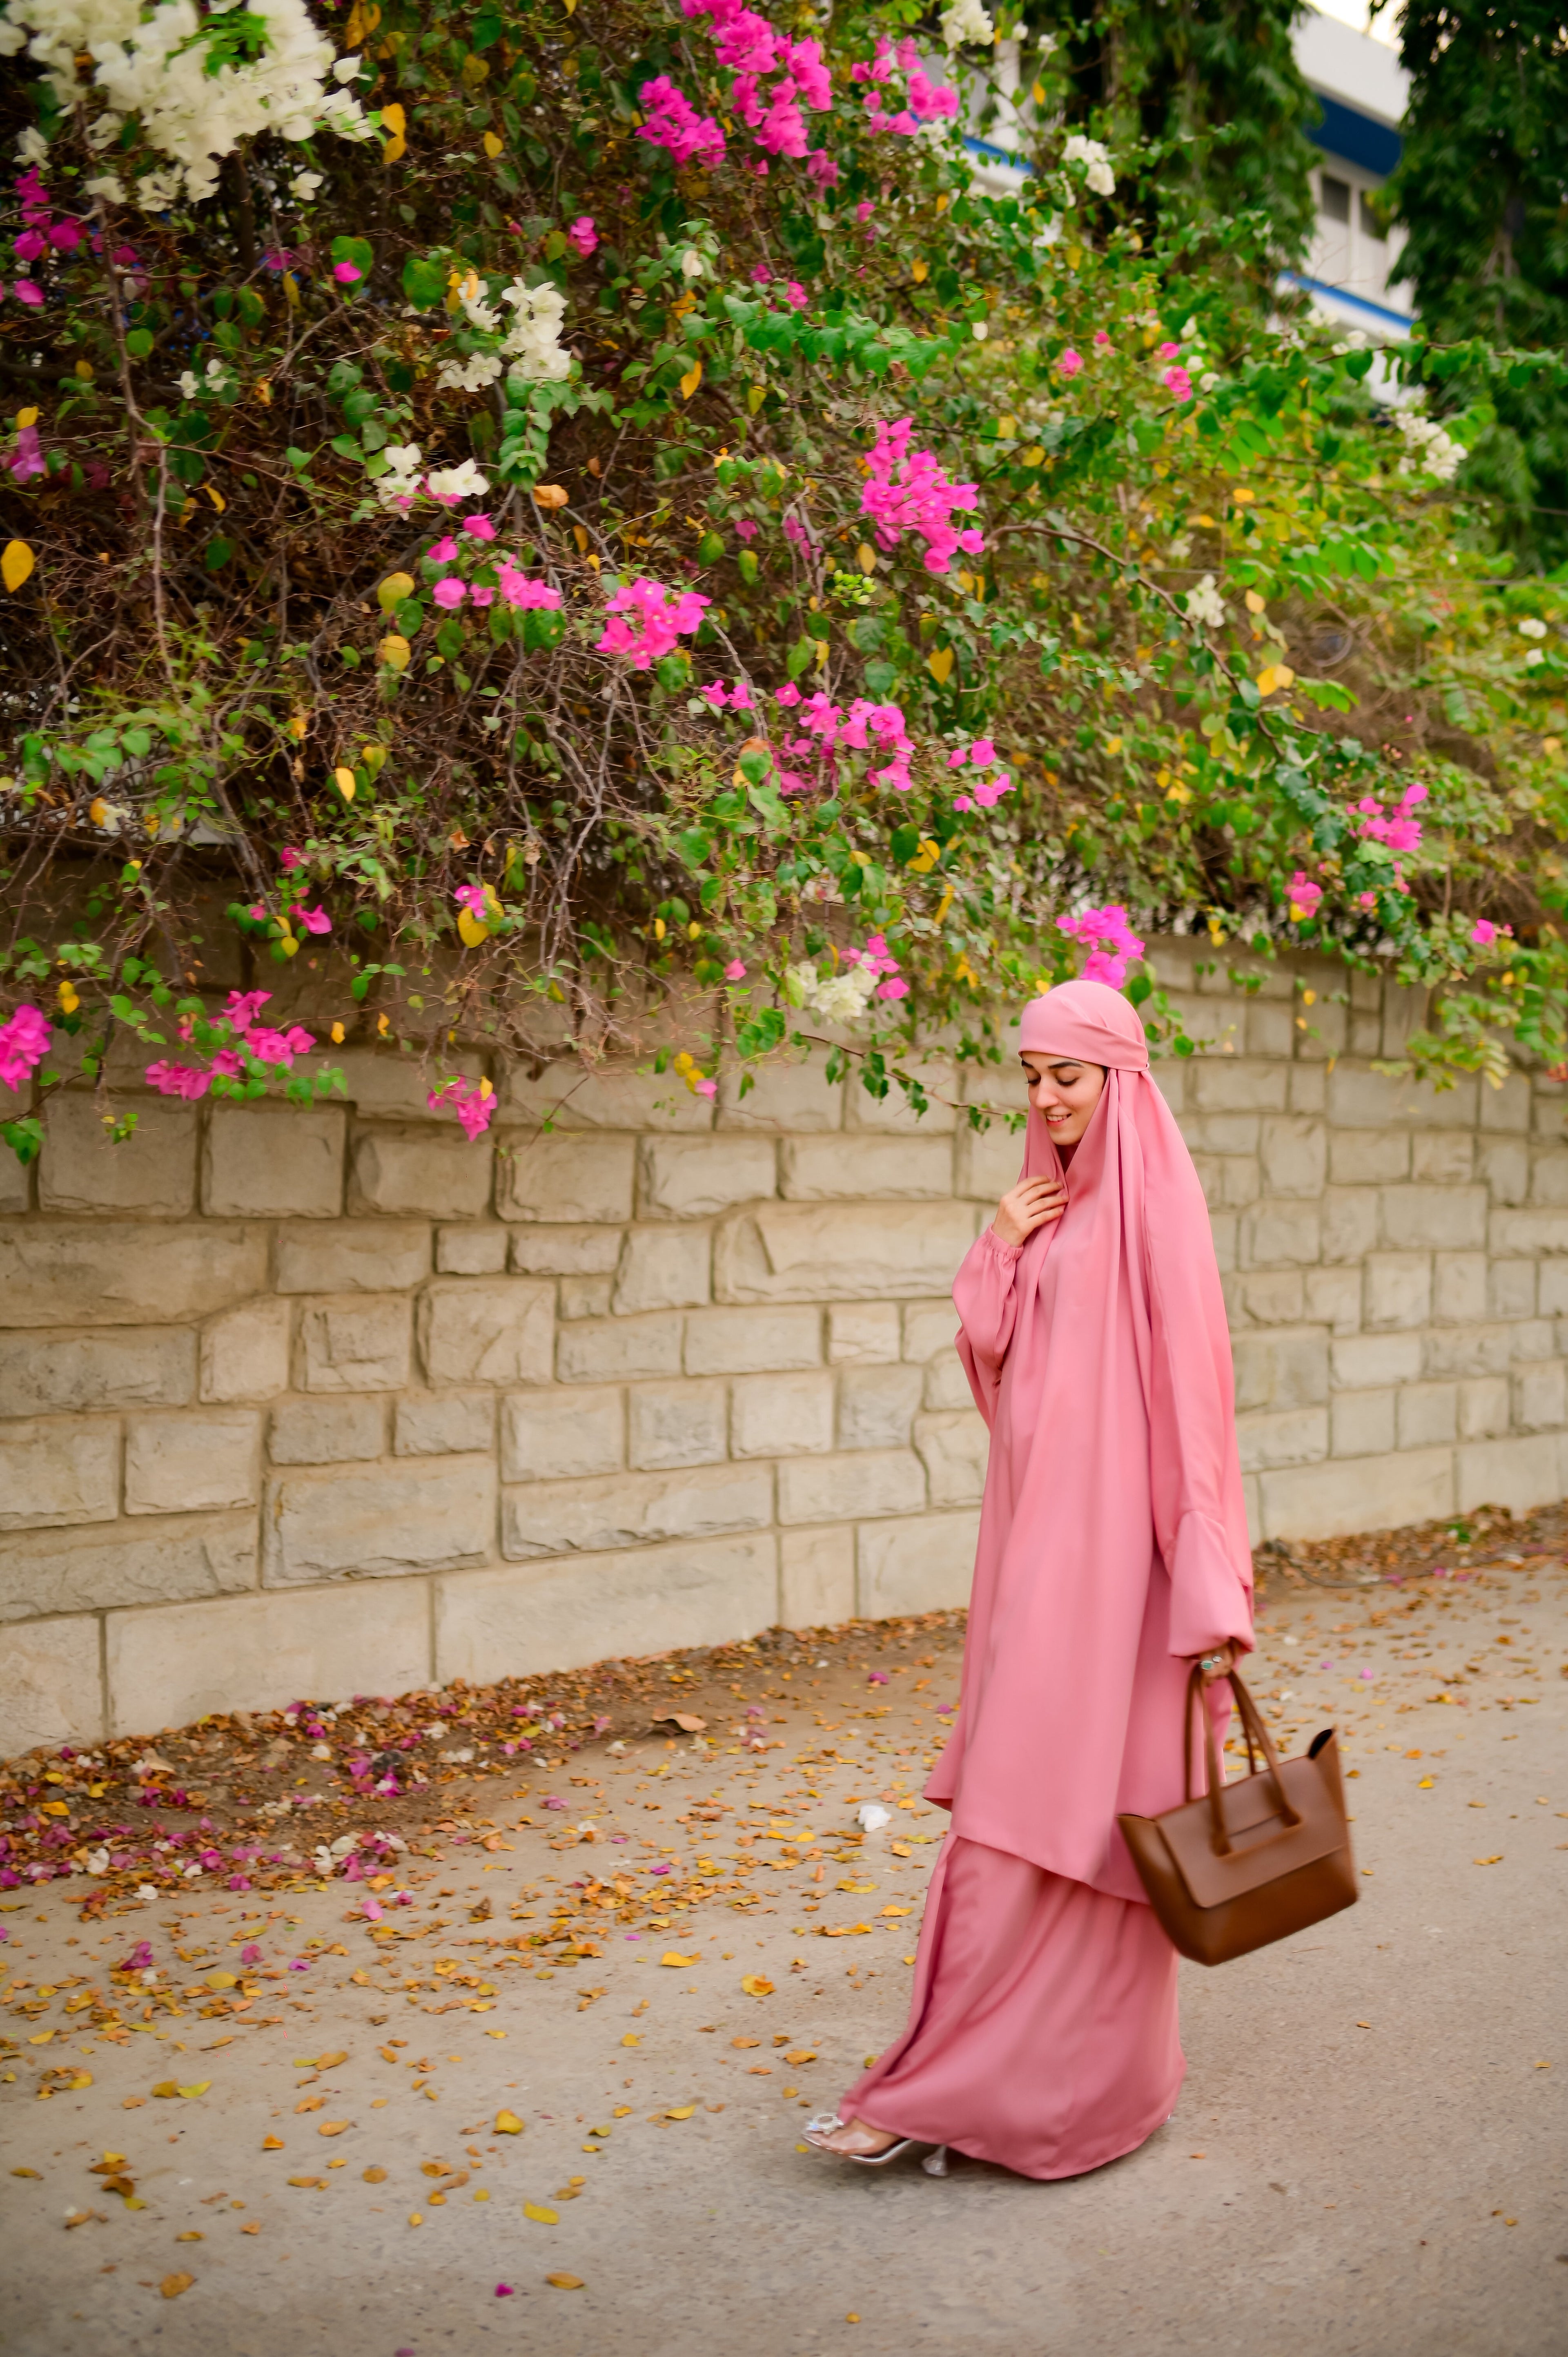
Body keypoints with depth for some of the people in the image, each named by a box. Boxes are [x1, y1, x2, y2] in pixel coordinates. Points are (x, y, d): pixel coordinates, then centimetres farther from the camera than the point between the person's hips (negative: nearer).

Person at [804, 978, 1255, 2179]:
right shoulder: (1047, 1200, 14)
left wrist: (1206, 1582, -18)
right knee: (1028, 1793, 11)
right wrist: (997, 1255, -5)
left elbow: (1192, 1382, -14)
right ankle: (1076, 2065, 24)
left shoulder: (1153, 1200, -9)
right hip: (1035, 1514, 8)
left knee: (1055, 1797, -5)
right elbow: (989, 1352, 12)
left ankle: (949, 2089, 0)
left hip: (1108, 1528, -8)